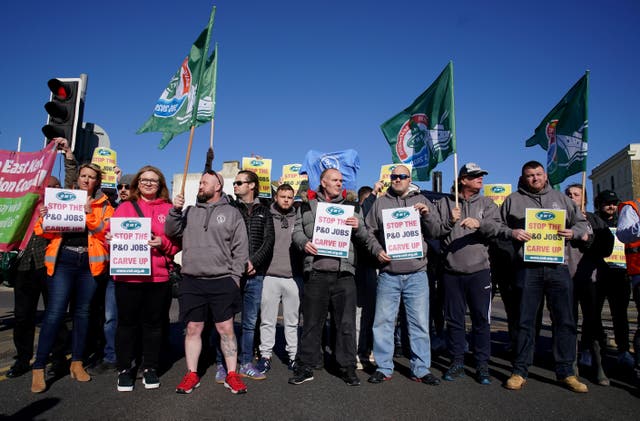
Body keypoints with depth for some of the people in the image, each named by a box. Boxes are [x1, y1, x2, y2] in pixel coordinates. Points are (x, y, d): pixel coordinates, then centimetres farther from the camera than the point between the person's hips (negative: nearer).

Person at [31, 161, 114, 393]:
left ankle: (77, 363, 19)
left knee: (82, 312, 7)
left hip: (90, 263, 1)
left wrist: (89, 213, -17)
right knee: (55, 312, -8)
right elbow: (46, 232, 8)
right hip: (63, 261, -1)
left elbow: (106, 232, -5)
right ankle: (39, 368, 0)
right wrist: (44, 218, -12)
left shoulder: (103, 205, 10)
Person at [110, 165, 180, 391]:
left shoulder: (168, 209, 9)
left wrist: (163, 243, -14)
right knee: (127, 323, 7)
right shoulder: (124, 207, 11)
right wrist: (110, 239, -13)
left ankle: (150, 368, 23)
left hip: (159, 277, 0)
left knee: (154, 323, 8)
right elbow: (111, 235, 9)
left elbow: (178, 242, 5)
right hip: (127, 276, 0)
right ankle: (124, 369, 22)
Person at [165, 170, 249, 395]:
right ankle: (191, 374, 22)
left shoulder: (232, 213, 5)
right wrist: (175, 210, -9)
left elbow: (241, 248, 2)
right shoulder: (190, 212, 14)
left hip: (222, 281, -2)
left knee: (226, 329, 3)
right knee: (193, 329, 9)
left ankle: (232, 374, 14)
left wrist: (235, 277, -4)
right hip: (191, 281, 3)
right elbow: (171, 232, 5)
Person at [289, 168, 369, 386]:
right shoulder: (307, 207, 13)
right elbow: (297, 231, 11)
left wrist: (358, 227, -7)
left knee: (346, 323, 4)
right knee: (311, 322, 7)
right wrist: (304, 242, -9)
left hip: (344, 272, 1)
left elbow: (364, 238, 13)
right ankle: (305, 367, 19)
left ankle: (347, 367, 18)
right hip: (315, 272, -1)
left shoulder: (351, 207, 15)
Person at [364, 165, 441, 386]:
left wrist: (427, 214, -10)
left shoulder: (421, 201, 11)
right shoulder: (380, 203, 10)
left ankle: (421, 369, 18)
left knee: (420, 323, 5)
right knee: (383, 321, 5)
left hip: (416, 273, 0)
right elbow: (369, 232, 8)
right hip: (388, 273, 0)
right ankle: (383, 368, 18)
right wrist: (377, 250, -8)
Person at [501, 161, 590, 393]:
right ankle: (520, 371, 12)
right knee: (525, 321, 2)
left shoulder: (560, 198, 17)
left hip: (558, 266, 3)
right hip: (528, 267, -2)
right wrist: (511, 232, -10)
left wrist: (573, 232, -1)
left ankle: (566, 371, 19)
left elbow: (582, 223, 20)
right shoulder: (513, 200, 10)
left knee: (565, 320, 6)